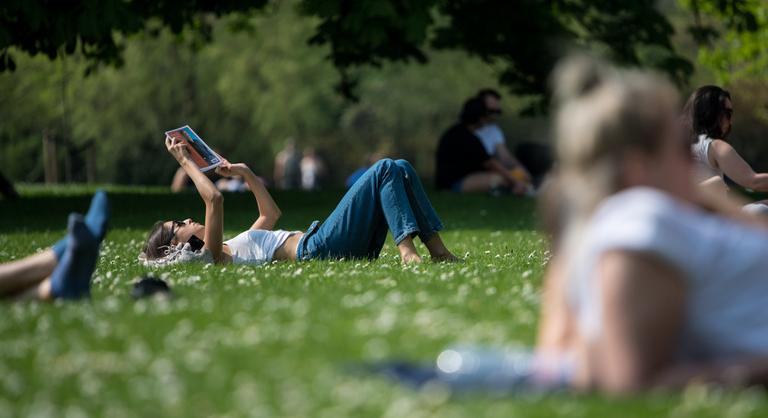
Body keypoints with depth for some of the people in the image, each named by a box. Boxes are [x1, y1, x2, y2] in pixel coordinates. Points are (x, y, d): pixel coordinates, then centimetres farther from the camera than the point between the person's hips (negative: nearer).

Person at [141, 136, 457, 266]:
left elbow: (271, 212, 39)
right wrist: (185, 162, -7)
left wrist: (245, 173, 31)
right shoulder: (213, 256, -2)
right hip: (320, 248, -10)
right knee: (385, 170, -16)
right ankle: (407, 250, -30)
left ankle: (437, 251, -8)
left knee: (401, 169, 2)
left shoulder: (232, 247, 26)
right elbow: (214, 199, -17)